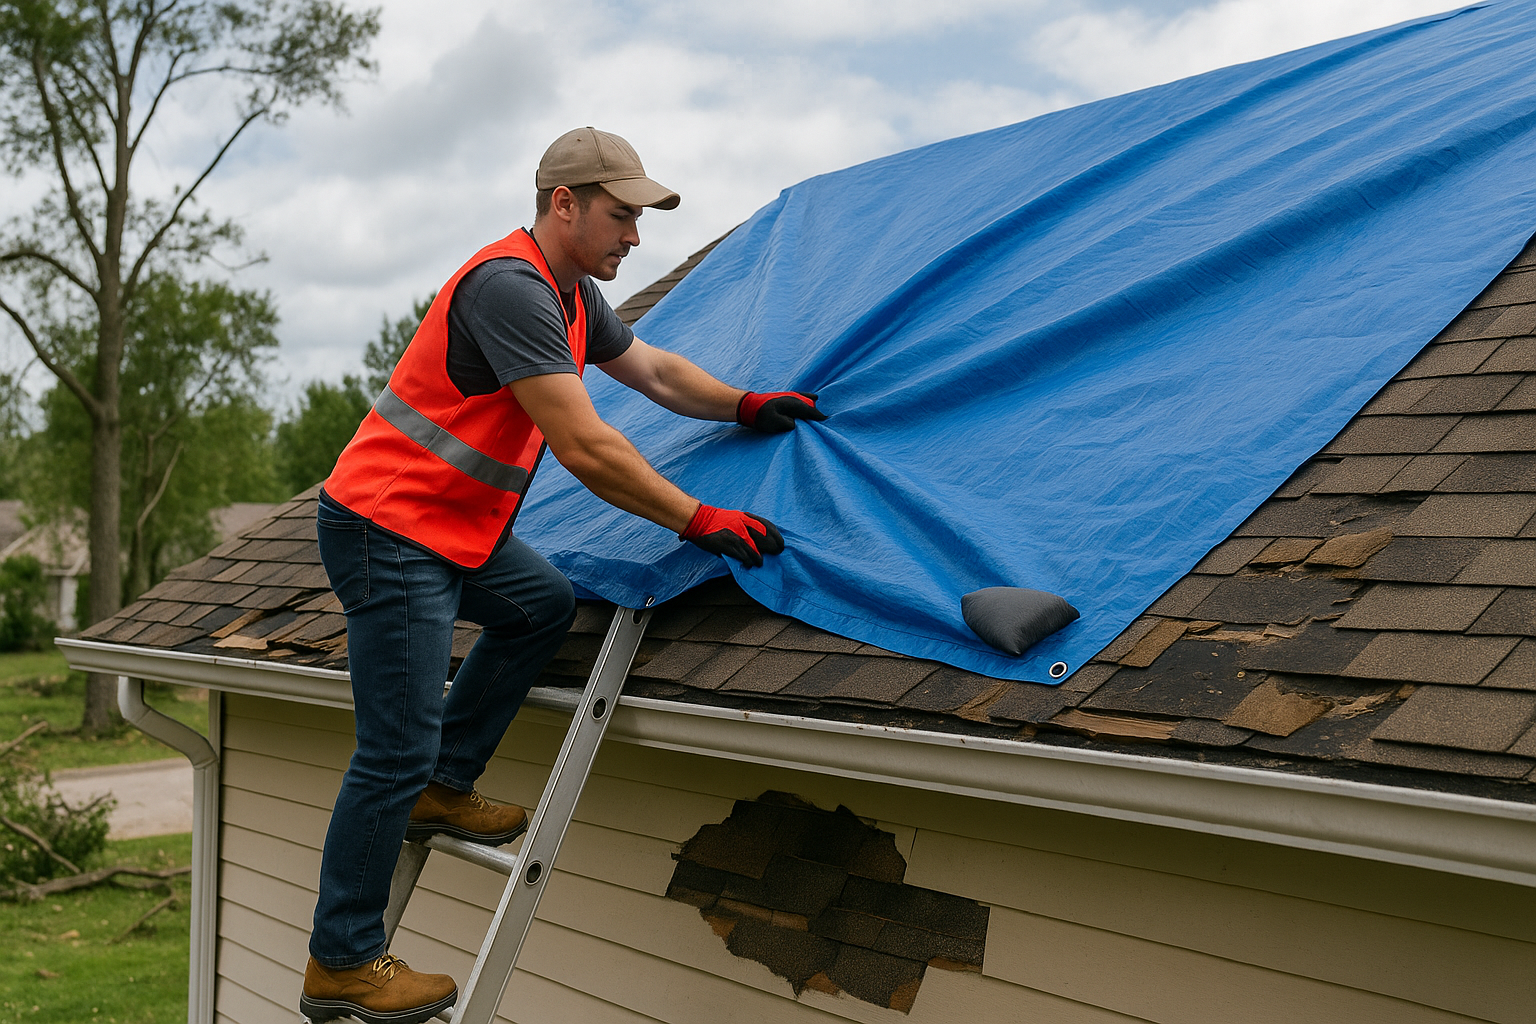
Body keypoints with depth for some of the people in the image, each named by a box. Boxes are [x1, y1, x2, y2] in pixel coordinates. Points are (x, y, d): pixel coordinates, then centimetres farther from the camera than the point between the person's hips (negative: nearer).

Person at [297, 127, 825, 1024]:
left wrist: (748, 407, 17)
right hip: (388, 531, -10)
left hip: (453, 528, 10)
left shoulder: (573, 294, 10)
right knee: (398, 750, -7)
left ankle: (445, 789, 21)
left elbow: (656, 372, 26)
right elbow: (585, 448, -27)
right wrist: (699, 521, -22)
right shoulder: (509, 287, -23)